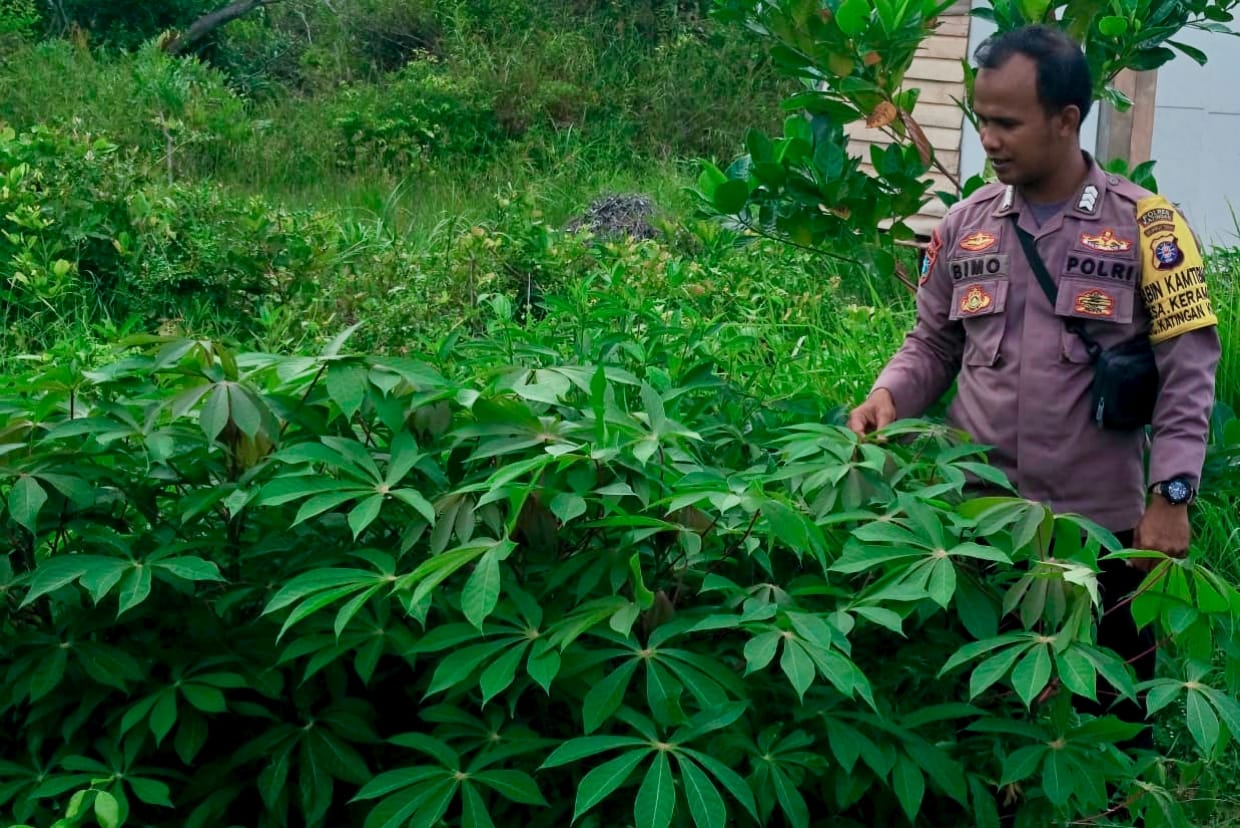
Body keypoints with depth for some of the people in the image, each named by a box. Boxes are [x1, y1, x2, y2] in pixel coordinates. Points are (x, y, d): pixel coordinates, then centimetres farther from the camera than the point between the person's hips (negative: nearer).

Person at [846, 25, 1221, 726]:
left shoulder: (1144, 224, -5)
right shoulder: (965, 227, 6)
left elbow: (1187, 370, -6)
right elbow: (934, 345, 14)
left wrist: (1170, 497, -12)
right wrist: (888, 397, -7)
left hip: (1102, 523, -3)